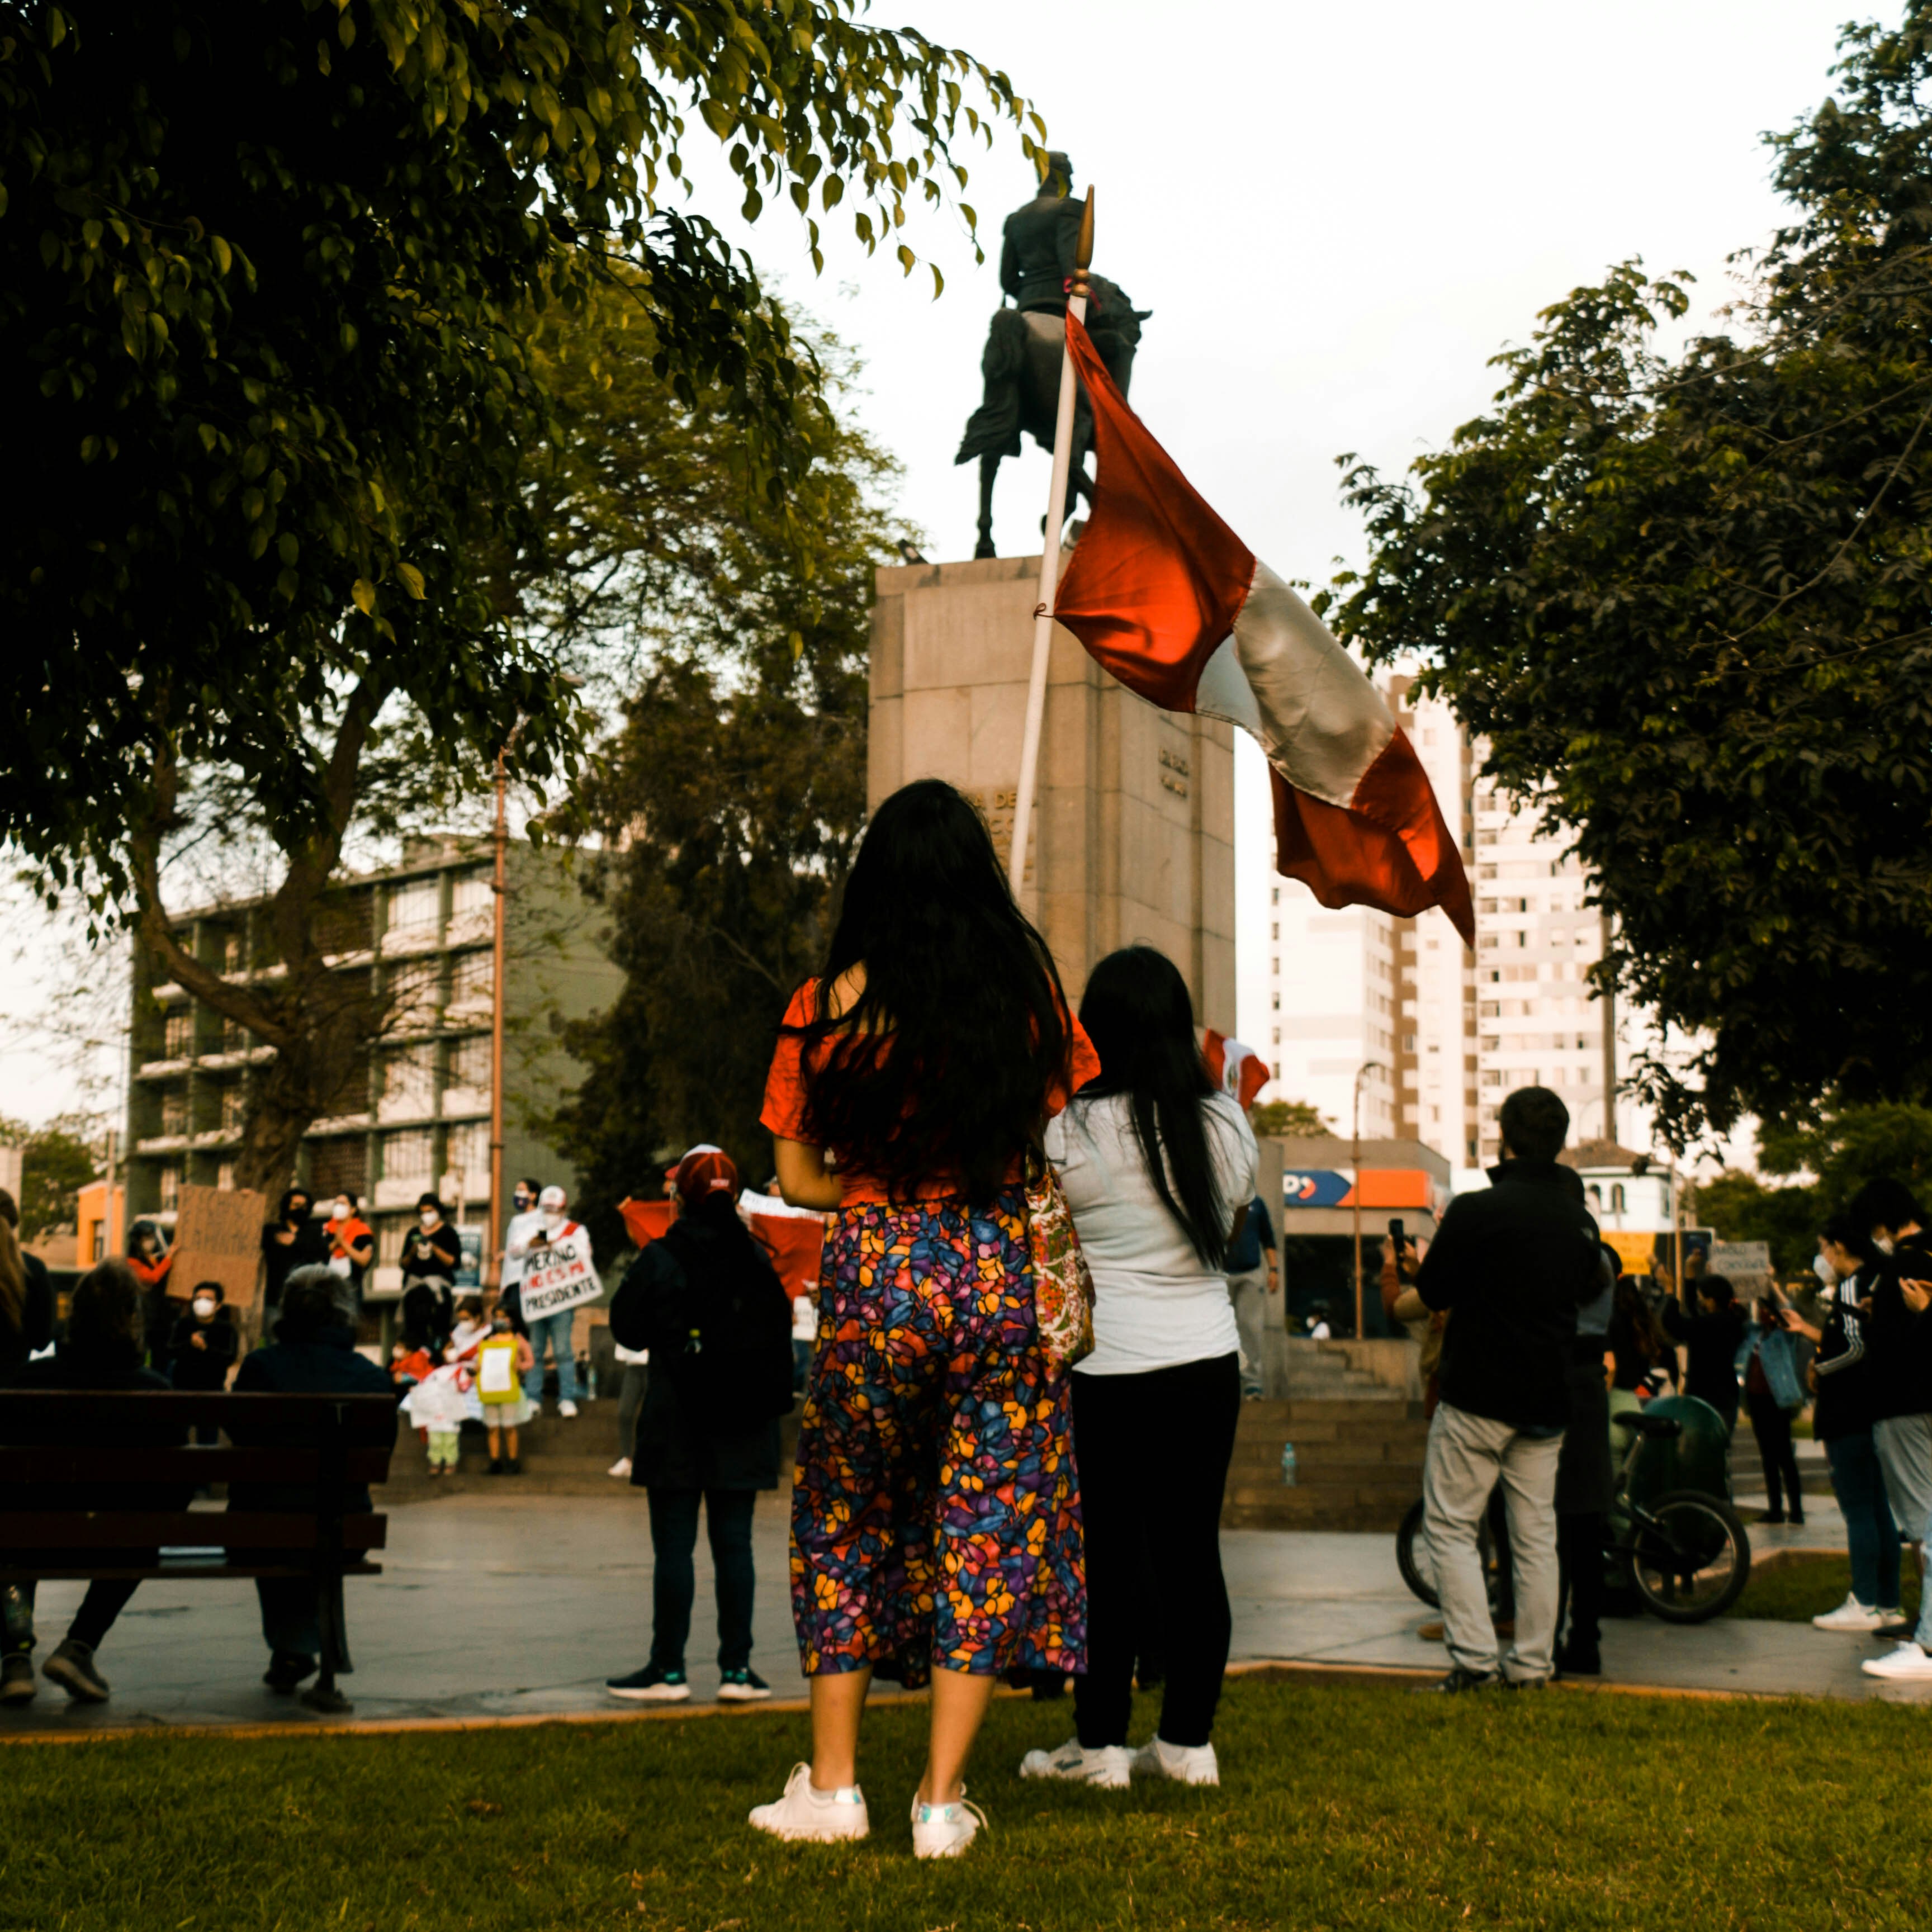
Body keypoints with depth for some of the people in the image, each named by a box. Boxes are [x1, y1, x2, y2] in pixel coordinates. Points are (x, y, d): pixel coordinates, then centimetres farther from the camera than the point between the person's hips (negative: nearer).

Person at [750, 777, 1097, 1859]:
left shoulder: (832, 1003, -5)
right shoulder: (1031, 992, -2)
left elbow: (799, 1177, -2)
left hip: (875, 1276, 0)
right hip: (1000, 1273, 1)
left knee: (846, 1526, 16)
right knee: (987, 1527, 8)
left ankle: (834, 1785, 18)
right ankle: (943, 1800, 9)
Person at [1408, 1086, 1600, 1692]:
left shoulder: (1478, 1210, -15)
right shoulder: (1582, 1221, 6)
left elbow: (1433, 1293, -8)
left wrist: (1425, 1261, 13)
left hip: (1479, 1397, -6)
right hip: (1548, 1401, 6)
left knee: (1450, 1526, 2)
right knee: (1536, 1532, 11)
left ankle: (1473, 1658, -5)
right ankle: (1533, 1661, 13)